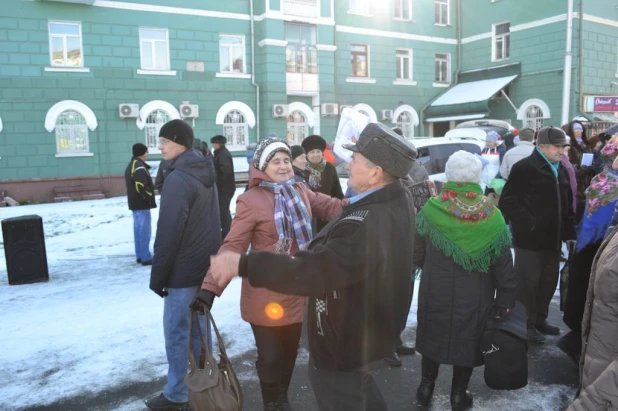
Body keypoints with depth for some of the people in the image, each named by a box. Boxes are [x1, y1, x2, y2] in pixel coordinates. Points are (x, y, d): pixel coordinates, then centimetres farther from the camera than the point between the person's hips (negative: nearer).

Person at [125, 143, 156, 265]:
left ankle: (140, 255, 18)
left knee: (138, 230, 13)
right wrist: (151, 199, -12)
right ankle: (146, 257, -3)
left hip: (134, 203, 10)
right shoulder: (139, 167, -17)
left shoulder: (131, 166, 16)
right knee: (144, 231, -6)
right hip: (142, 204, -10)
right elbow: (142, 187, -24)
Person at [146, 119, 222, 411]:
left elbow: (168, 232, -20)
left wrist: (158, 275, -13)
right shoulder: (205, 173, 10)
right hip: (206, 265, 9)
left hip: (183, 270, -9)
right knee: (199, 328, 18)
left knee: (176, 332, 3)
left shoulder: (177, 179, -19)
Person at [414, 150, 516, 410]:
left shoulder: (431, 210, -12)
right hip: (475, 296, 0)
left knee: (433, 337, 18)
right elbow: (504, 264, -6)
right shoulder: (492, 217, -9)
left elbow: (417, 255, -4)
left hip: (435, 291, 0)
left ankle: (426, 388, 33)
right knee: (468, 340, 16)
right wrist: (505, 299, 3)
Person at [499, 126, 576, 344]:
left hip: (553, 238, 8)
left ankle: (540, 319, 32)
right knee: (528, 284, 2)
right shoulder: (524, 168, -11)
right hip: (530, 239, -8)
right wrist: (528, 224, -20)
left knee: (549, 283, 16)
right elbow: (507, 201, -15)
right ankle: (527, 325, 15)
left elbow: (567, 202, 20)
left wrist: (569, 230, 12)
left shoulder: (561, 169, 14)